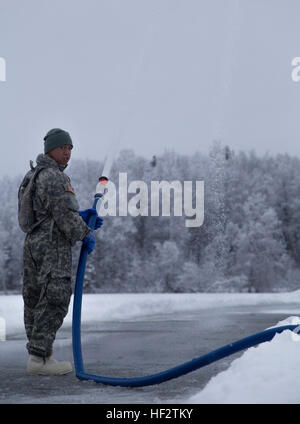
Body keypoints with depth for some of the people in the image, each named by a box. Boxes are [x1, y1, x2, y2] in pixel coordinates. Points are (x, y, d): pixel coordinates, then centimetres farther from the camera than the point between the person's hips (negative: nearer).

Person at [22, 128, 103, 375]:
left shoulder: (36, 176, 20)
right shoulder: (56, 178, -12)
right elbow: (64, 215, -18)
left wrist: (82, 217, 11)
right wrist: (86, 234, -4)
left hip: (33, 242, 10)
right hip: (53, 246, -10)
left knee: (35, 300, 10)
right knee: (54, 300, -9)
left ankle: (36, 355, 15)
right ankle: (40, 357, -12)